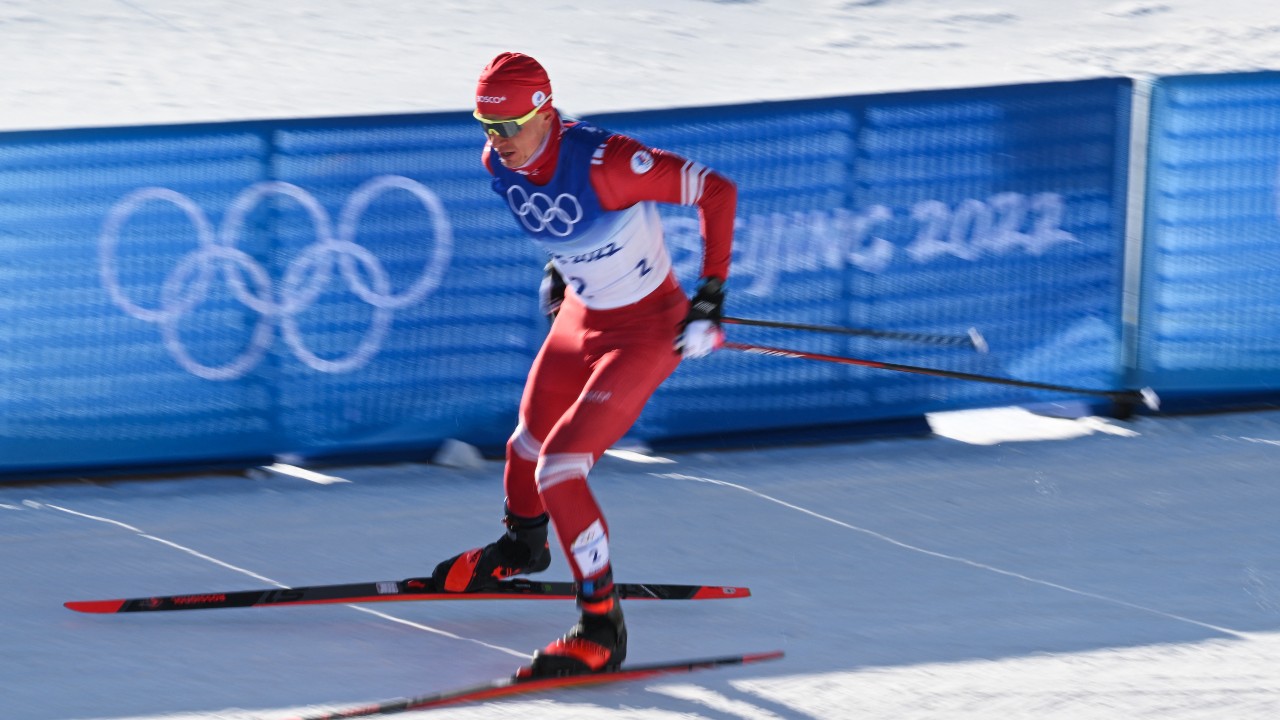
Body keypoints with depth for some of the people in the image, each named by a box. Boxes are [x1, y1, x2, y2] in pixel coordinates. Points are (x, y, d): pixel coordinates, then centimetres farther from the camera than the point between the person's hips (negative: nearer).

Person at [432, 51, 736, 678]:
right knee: (530, 441, 27)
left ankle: (602, 628, -5)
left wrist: (709, 301, -28)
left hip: (643, 332, -8)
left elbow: (717, 192, -29)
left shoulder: (603, 161, -35)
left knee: (558, 469, -16)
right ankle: (523, 545, 60)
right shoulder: (499, 161, -12)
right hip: (579, 314, 8)